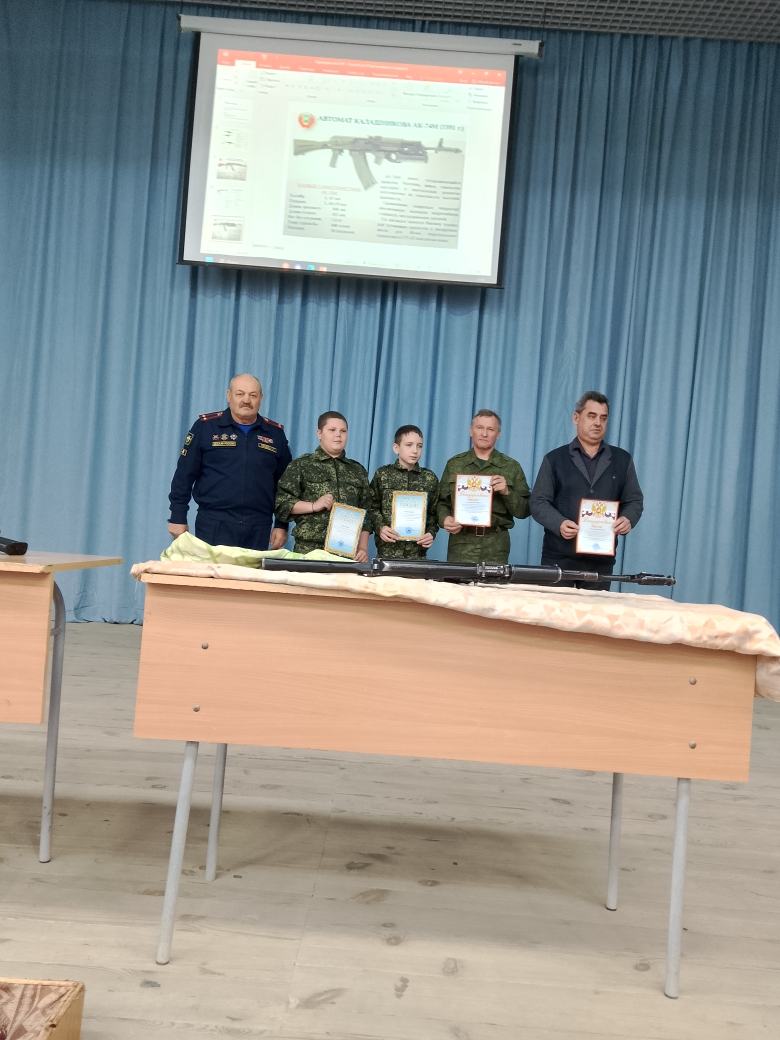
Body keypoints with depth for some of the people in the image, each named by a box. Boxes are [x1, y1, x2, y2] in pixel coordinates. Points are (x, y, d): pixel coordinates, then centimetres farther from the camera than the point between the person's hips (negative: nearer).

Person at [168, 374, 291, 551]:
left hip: (258, 529, 2)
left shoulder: (275, 433, 8)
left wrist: (282, 525, 6)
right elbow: (184, 475, 2)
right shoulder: (206, 426, 1)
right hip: (213, 524, -2)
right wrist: (178, 517, -2)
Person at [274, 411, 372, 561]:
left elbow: (366, 514, 13)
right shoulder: (301, 465, 5)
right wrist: (313, 506, -12)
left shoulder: (358, 471, 14)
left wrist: (363, 548, 3)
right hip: (309, 550, -2)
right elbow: (281, 502, 0)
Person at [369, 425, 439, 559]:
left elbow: (434, 513, 10)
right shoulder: (382, 474, 3)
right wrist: (380, 527, -11)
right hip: (387, 550, -1)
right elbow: (372, 508, 5)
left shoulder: (430, 478, 7)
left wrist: (431, 533, -6)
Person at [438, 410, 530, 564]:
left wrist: (507, 492, -12)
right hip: (461, 544, 0)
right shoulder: (454, 464, 11)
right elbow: (441, 502, 9)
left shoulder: (512, 467, 8)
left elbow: (524, 511, 4)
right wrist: (444, 519, -10)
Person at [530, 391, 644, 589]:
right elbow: (538, 502, 0)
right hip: (559, 557, -2)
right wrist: (559, 523, -18)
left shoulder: (622, 460, 11)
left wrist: (628, 519, -10)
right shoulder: (554, 459, 5)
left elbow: (634, 500, 13)